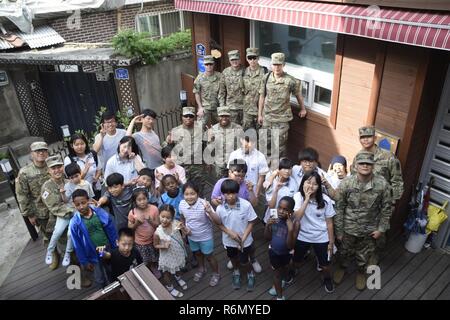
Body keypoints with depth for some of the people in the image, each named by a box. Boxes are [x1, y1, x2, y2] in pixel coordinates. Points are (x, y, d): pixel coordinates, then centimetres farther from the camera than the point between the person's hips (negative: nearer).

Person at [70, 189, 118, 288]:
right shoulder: (75, 222, -16)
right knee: (100, 280, 15)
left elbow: (112, 231, -3)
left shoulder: (100, 212, -14)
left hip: (108, 249, 1)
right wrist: (84, 262, -2)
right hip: (94, 254, -1)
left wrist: (116, 248, 2)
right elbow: (77, 245, -6)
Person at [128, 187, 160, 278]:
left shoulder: (154, 209, -18)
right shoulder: (132, 212, -17)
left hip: (152, 240, 1)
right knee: (145, 263, 14)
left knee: (154, 260, 22)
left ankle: (154, 268, 53)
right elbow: (129, 228, -6)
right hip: (140, 242, -1)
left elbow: (158, 225, -11)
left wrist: (150, 220, -29)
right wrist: (137, 223, -24)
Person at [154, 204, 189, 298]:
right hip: (168, 256, -3)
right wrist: (164, 246, -32)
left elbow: (187, 233, -19)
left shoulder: (176, 223, -27)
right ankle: (170, 287, 54)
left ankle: (178, 277, 67)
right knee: (167, 272, 25)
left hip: (178, 252, 3)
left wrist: (183, 227, -38)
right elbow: (155, 245, -13)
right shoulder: (158, 232, -30)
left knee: (178, 267, 34)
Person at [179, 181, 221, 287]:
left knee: (209, 256, 18)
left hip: (205, 237, -4)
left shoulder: (204, 204, -33)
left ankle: (216, 274, 46)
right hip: (191, 236, 4)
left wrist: (210, 212, -52)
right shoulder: (182, 204, -19)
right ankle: (201, 269, 58)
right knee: (197, 254, 29)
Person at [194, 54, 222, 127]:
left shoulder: (219, 76, -2)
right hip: (204, 107, -2)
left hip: (217, 107, 2)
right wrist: (200, 107, -7)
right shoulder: (200, 78, -5)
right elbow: (197, 93, -1)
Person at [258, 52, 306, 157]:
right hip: (267, 117, 4)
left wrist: (302, 109, 15)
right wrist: (260, 114, 7)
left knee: (279, 145, 0)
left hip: (282, 118, -4)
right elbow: (262, 97, 6)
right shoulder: (266, 78, -1)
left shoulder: (290, 80, -12)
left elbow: (298, 94, 4)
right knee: (265, 143, 15)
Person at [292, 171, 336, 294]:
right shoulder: (298, 196, -15)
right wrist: (307, 199, -31)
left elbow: (329, 222, -6)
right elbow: (296, 217, -28)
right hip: (303, 236, 1)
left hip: (321, 238, 0)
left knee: (325, 266, 11)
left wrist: (331, 242, -2)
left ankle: (327, 279, 46)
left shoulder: (325, 199, -15)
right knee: (296, 263, 17)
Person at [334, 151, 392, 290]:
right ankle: (341, 267, 55)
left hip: (370, 229, 0)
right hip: (349, 228, 0)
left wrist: (381, 228, -4)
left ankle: (361, 272, 53)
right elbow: (339, 208, -11)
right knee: (345, 252, 24)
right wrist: (338, 230, -7)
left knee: (364, 255, 23)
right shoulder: (346, 183, -21)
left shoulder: (382, 184, -20)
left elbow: (386, 208, -6)